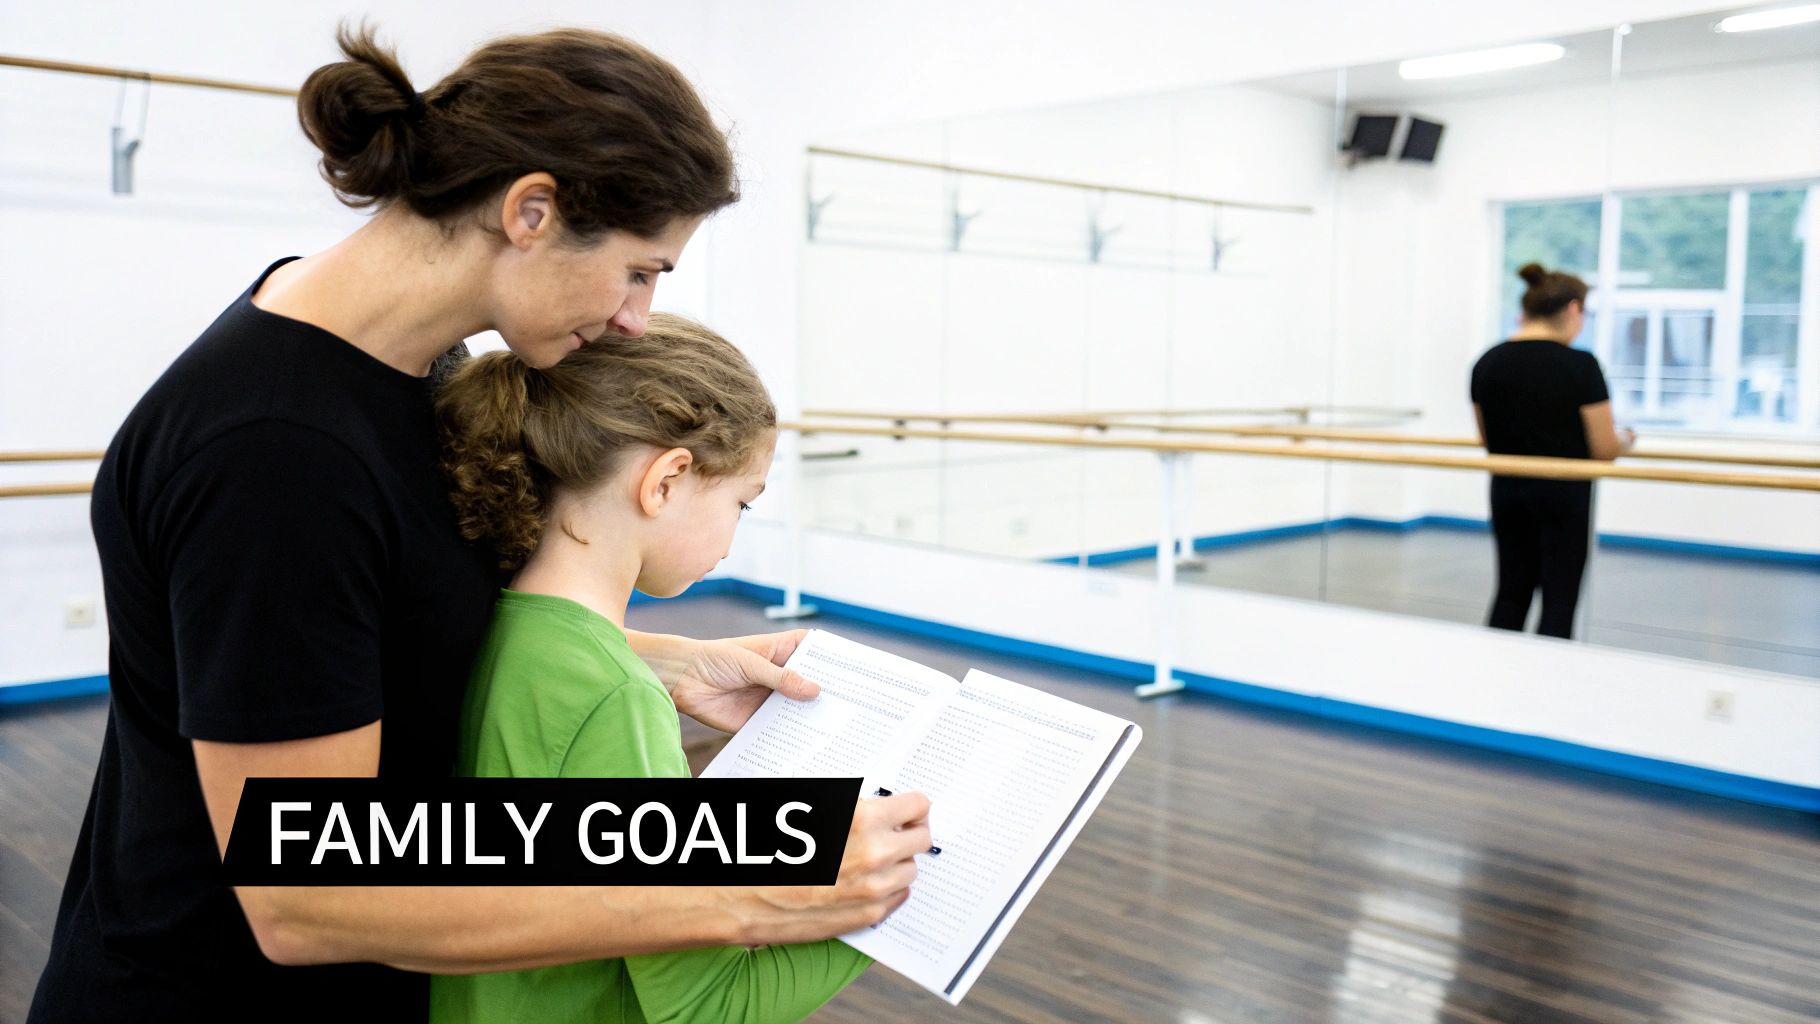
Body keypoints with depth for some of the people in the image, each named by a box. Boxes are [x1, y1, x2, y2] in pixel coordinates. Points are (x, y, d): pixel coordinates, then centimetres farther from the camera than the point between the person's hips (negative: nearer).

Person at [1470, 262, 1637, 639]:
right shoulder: (1580, 365, -15)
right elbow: (1604, 449, -11)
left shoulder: (1487, 363, 1)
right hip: (1564, 495, -5)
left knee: (1511, 593, 16)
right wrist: (1626, 439, 10)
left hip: (1507, 493, 5)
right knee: (1559, 602, 4)